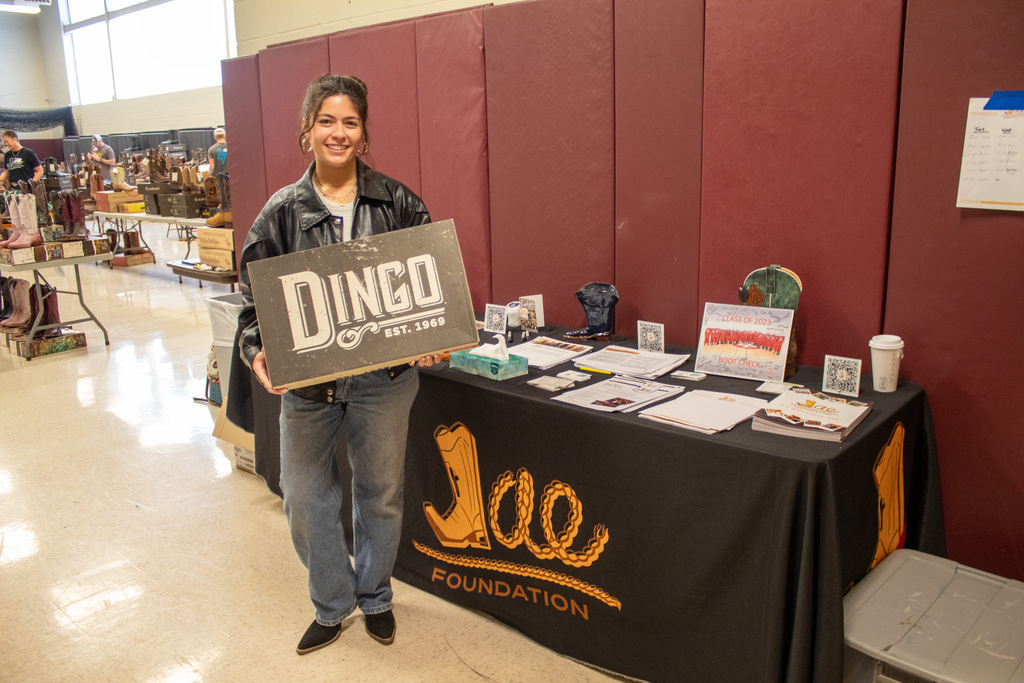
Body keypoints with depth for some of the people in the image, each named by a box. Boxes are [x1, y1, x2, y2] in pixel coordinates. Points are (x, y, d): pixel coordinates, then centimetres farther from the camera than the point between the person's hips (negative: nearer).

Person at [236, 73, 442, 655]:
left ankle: (375, 597, 41)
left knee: (381, 492, 15)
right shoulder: (282, 212, -2)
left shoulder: (397, 203, -2)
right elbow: (255, 291, -1)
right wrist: (257, 348, -18)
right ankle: (332, 607, 35)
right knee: (305, 497, 10)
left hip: (385, 375, 0)